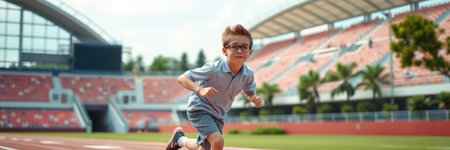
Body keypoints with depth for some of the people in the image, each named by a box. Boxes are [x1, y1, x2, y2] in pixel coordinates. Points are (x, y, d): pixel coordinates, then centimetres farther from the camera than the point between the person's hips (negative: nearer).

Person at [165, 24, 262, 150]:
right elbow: (182, 78, -25)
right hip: (199, 108, -6)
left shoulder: (248, 74, -13)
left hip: (218, 115, 6)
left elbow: (249, 92, 9)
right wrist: (200, 90, -42)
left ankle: (180, 139, 44)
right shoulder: (214, 69, -29)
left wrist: (254, 98, -15)